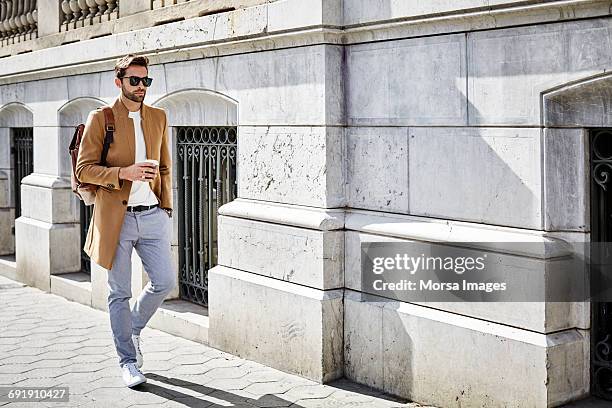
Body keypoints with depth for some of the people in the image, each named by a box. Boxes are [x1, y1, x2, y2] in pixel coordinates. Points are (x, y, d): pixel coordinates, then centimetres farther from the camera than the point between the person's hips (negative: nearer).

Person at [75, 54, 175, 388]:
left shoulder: (158, 117, 11)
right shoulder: (100, 118, -2)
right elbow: (83, 169, -5)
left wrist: (166, 207, 10)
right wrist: (124, 173, -19)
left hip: (152, 216, 4)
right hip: (116, 217, -4)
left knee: (165, 281, 1)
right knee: (119, 293, 4)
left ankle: (133, 328, 30)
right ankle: (128, 361, 16)